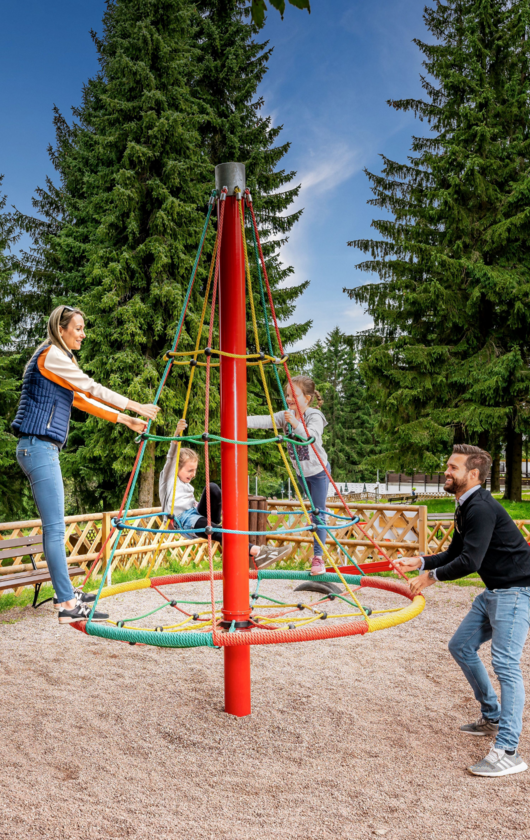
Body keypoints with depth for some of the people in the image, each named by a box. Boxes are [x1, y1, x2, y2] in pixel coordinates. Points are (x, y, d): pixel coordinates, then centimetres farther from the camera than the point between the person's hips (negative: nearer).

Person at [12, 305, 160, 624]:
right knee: (55, 527, -11)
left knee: (55, 525, 14)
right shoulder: (51, 355, -8)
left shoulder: (59, 359, 22)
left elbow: (82, 400, 24)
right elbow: (92, 388, -9)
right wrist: (135, 406, -3)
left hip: (45, 449, 10)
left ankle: (65, 592, 23)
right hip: (38, 446, -10)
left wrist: (124, 419, 20)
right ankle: (68, 605, -10)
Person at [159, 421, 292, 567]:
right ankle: (255, 552, -49)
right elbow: (171, 457, -9)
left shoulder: (187, 485, 29)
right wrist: (177, 434, -25)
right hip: (183, 521, -6)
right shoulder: (168, 477, 7)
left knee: (212, 488, -21)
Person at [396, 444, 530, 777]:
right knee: (462, 646, 15)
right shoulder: (465, 508, 11)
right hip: (494, 591, 11)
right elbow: (454, 553, 17)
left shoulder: (481, 508, -22)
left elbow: (469, 562, -28)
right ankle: (492, 718, 30)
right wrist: (419, 561, 4)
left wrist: (432, 576, -15)